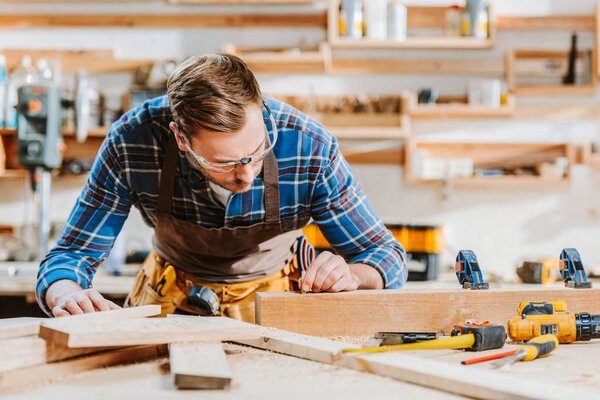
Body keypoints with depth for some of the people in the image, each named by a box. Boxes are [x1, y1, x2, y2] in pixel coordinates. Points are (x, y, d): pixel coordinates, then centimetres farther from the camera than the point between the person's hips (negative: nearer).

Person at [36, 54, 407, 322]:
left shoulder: (309, 147, -29)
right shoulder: (131, 141, -29)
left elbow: (387, 256, -16)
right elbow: (70, 256, -18)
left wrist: (351, 275, -40)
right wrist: (68, 296, -42)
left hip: (272, 296, 0)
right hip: (171, 297, 0)